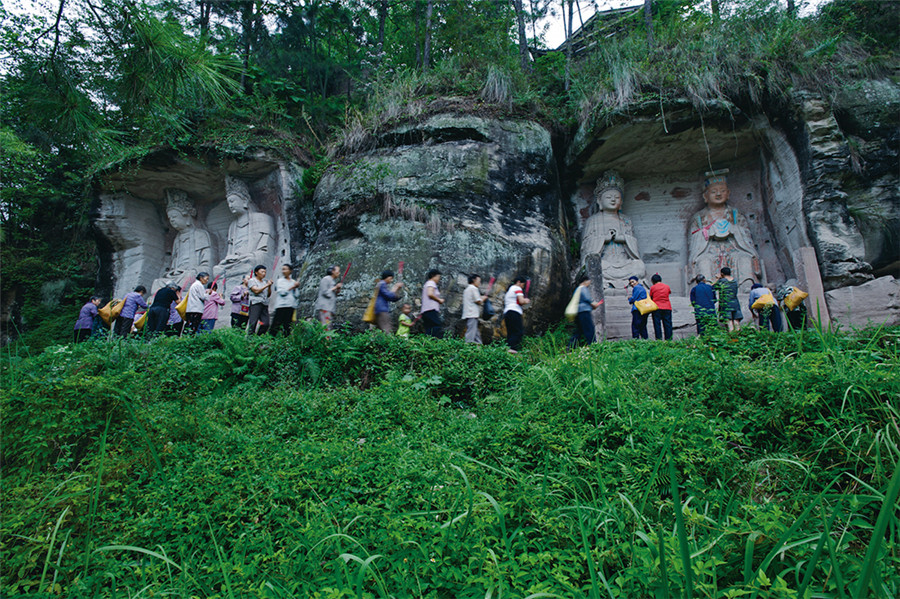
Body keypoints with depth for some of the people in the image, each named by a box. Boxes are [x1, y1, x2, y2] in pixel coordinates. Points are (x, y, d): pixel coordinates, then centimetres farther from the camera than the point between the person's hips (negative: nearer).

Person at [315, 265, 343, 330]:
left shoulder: (334, 281, 22)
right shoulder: (326, 279, -4)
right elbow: (325, 292, -12)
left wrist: (337, 291, 7)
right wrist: (335, 287, -8)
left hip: (330, 307, 9)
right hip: (324, 307, -9)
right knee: (326, 327, -19)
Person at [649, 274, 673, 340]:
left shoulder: (652, 287, 0)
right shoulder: (667, 286, 8)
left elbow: (651, 297, 7)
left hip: (657, 307, -2)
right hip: (667, 307, 2)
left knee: (657, 324, -1)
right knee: (667, 324, 5)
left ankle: (659, 339, -6)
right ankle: (669, 338, 2)